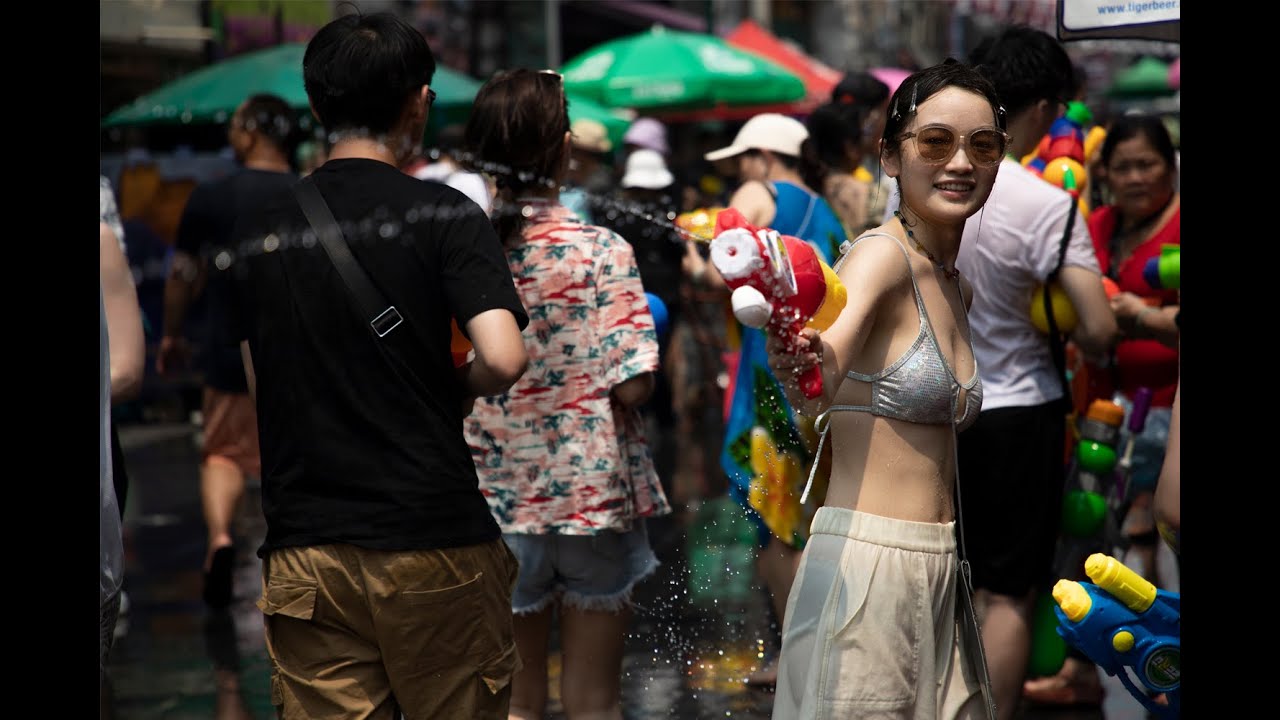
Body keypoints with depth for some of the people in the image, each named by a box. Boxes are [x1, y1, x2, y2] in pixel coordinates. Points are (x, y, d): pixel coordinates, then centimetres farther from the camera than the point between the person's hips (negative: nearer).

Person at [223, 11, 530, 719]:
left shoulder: (260, 227, 6)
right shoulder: (442, 214, -6)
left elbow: (259, 380, 13)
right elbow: (502, 359, -17)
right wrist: (455, 388, 3)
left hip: (304, 547, 3)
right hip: (433, 541, -3)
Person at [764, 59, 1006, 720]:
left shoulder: (958, 287, 14)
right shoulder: (881, 254, -12)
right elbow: (831, 347, -32)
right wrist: (805, 372, -53)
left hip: (938, 568, 8)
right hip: (866, 561, -8)